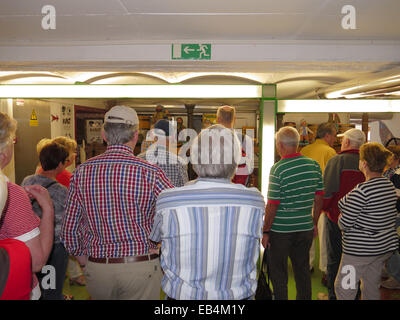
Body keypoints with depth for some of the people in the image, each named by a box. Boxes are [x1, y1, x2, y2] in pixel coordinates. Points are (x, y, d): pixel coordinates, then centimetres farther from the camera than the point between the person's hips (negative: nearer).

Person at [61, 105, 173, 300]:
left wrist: (81, 256, 17)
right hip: (141, 268, -3)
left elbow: (69, 228, 2)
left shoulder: (82, 172, -5)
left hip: (96, 269, 4)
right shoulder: (150, 173, -15)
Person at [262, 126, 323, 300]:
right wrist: (313, 223, 17)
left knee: (278, 272, 11)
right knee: (303, 269, 21)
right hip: (305, 227, 6)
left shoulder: (278, 169, -17)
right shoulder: (314, 165, 0)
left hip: (281, 229, -5)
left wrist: (265, 231, -7)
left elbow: (272, 204, -16)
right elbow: (319, 197, 6)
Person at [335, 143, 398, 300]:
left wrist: (340, 216, 3)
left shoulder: (362, 190, -24)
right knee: (372, 290, 22)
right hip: (386, 246, 9)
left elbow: (344, 224, -20)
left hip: (360, 250, -8)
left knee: (343, 289, 7)